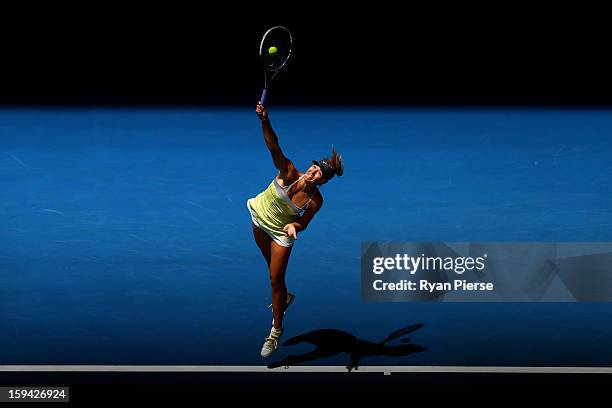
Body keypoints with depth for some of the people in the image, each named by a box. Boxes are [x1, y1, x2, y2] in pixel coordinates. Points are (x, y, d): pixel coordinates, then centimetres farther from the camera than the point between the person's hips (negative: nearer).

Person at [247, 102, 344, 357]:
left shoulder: (315, 200, -28)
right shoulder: (289, 172, -30)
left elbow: (304, 222, -14)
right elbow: (274, 147, -43)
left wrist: (294, 226, -38)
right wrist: (265, 122, -59)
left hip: (282, 233, -3)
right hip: (259, 218, 3)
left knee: (275, 279, -4)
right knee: (272, 266, 23)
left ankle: (276, 330, 10)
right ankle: (284, 298, 53)